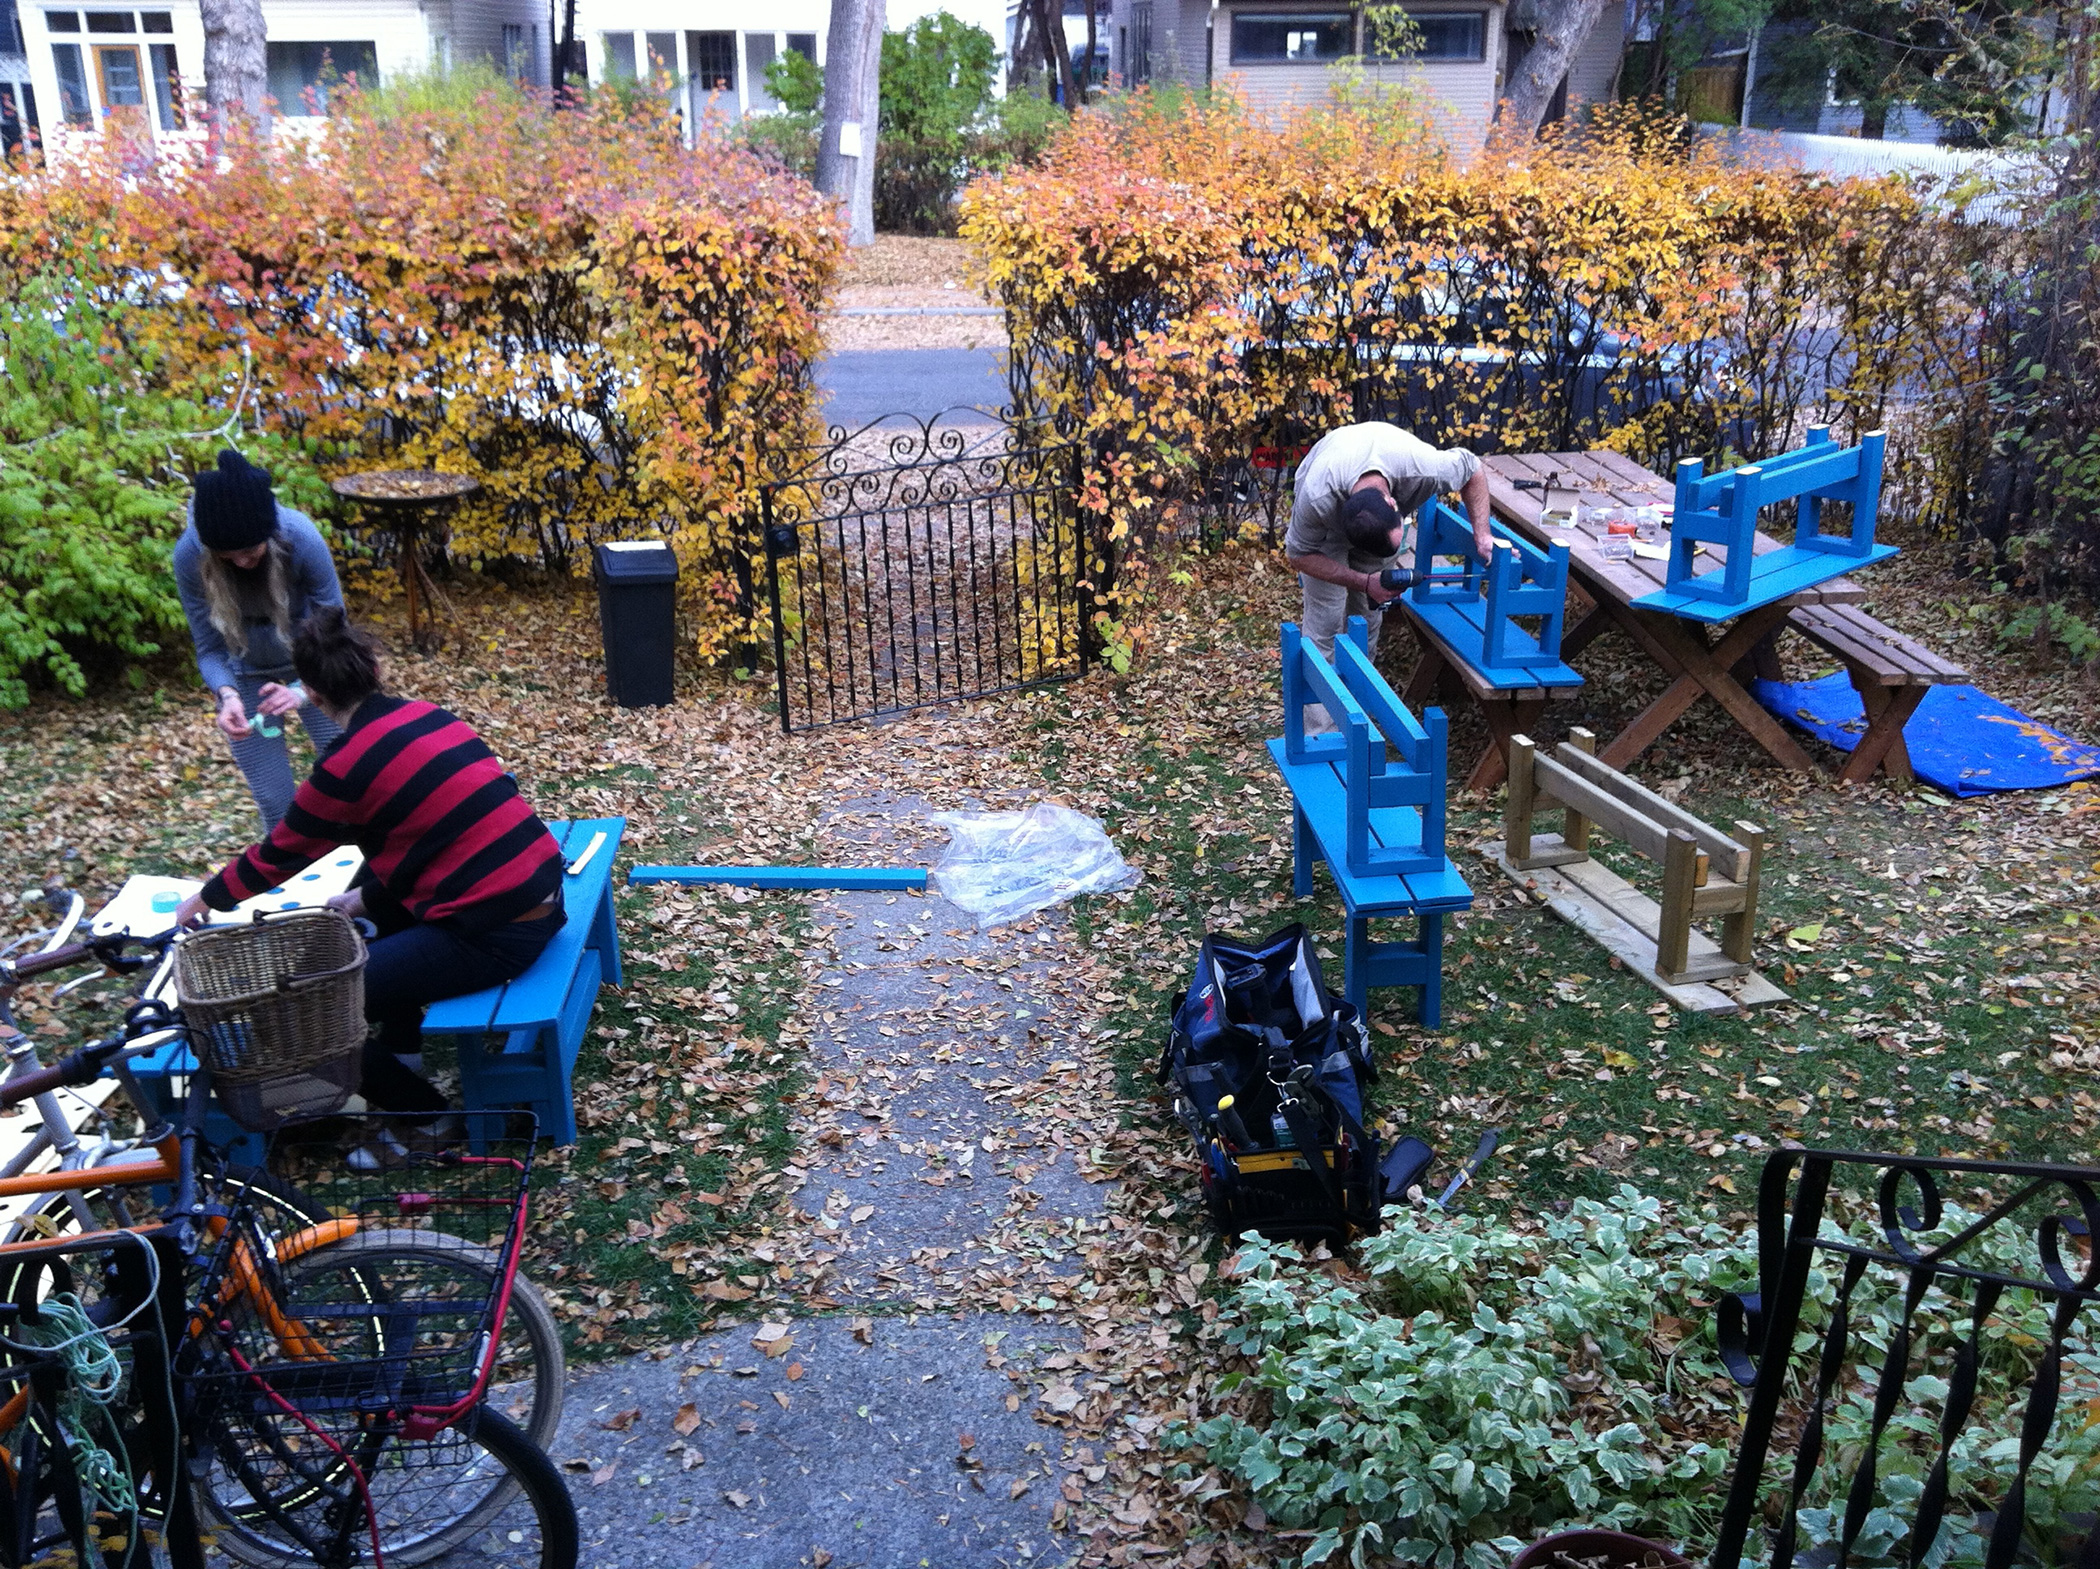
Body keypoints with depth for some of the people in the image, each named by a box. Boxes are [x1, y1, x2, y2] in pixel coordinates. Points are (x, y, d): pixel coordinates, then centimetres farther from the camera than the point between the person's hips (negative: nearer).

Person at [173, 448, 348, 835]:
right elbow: (209, 647, -19)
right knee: (273, 798, 2)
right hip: (247, 672, 1)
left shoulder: (301, 538, -32)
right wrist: (227, 695, -39)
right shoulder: (189, 555, -28)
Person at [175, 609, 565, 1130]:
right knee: (376, 888, 29)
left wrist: (206, 900, 23)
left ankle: (428, 1120, 13)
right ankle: (403, 1043, 37)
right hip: (544, 891, 8)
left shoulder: (345, 767, -11)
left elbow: (279, 855, 5)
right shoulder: (427, 715, 8)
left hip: (498, 935, -8)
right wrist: (369, 897, 24)